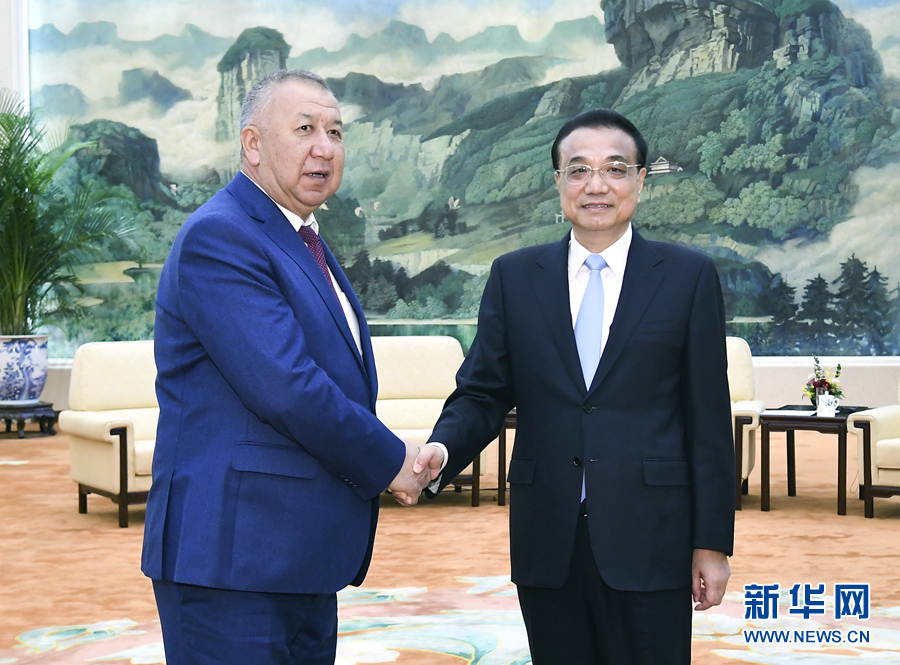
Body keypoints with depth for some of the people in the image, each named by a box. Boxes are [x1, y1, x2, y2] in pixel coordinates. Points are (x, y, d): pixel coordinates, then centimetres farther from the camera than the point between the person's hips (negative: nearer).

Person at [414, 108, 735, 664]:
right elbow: (482, 393, 6)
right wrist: (442, 451, -16)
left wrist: (712, 542, -2)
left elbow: (708, 418, 1)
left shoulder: (690, 276, 2)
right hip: (547, 545, 2)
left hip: (647, 540, -2)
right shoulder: (514, 277, 8)